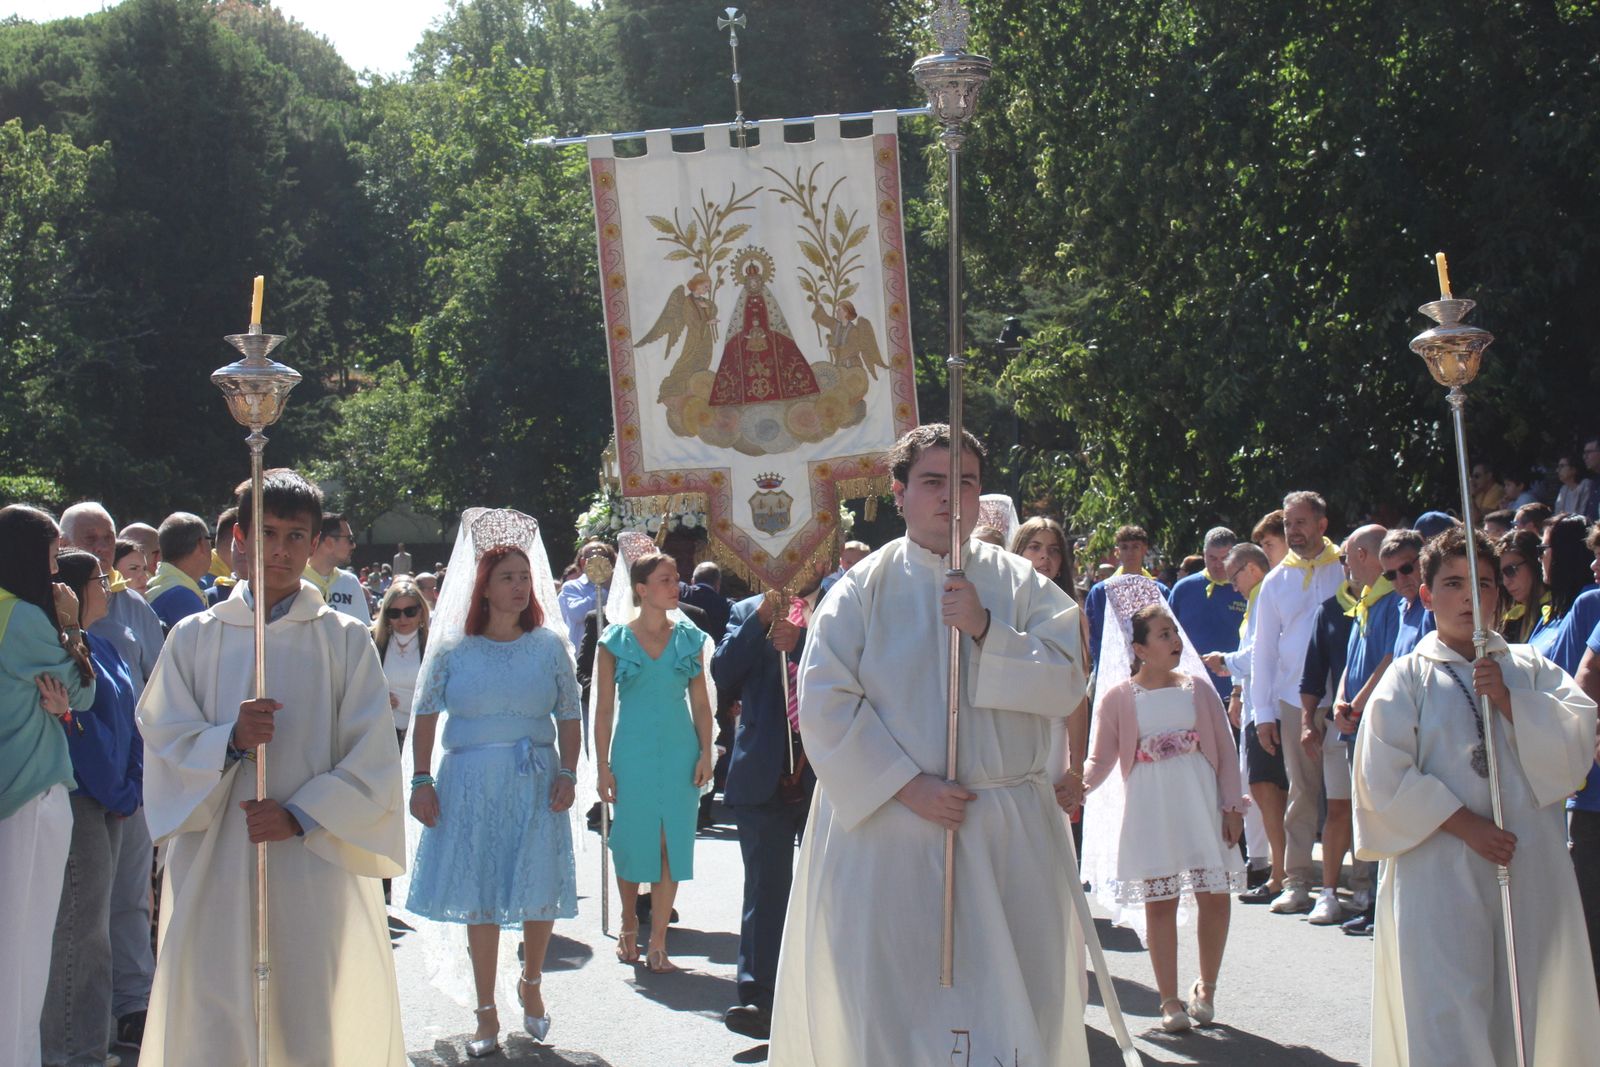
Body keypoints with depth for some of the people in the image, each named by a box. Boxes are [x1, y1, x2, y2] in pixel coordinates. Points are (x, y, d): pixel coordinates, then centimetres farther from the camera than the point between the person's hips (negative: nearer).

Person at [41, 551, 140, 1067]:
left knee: (91, 925, 13)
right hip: (78, 804, -9)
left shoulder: (104, 648, 14)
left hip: (110, 804, 9)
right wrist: (116, 794, -11)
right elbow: (75, 728, -17)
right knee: (81, 930, -6)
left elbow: (126, 721, 16)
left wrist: (131, 788, 5)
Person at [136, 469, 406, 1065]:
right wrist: (230, 740, -14)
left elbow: (372, 761, 2)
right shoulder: (195, 638, 10)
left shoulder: (345, 641, 6)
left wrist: (301, 817, -11)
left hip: (314, 865, -1)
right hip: (215, 866, 1)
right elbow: (163, 741, 5)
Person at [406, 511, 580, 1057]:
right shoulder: (452, 648, 1)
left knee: (540, 896, 2)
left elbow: (569, 716, 6)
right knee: (480, 901, 4)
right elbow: (425, 715, 3)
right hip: (470, 784, -1)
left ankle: (531, 982, 32)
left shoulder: (549, 646, 3)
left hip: (536, 783, 1)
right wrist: (421, 780, -4)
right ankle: (486, 1014, 15)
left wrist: (567, 773, -6)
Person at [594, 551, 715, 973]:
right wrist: (602, 766, -3)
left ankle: (657, 942, 7)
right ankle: (628, 926, 28)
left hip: (679, 752, 2)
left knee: (672, 843, 0)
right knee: (633, 842, 4)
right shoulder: (615, 640, 0)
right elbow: (603, 707, 1)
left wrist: (706, 753, -1)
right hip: (633, 753, -2)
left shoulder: (688, 637, 7)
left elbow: (700, 701, 9)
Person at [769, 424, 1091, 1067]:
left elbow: (1066, 685, -3)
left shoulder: (1021, 585, 7)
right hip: (887, 822, -1)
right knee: (891, 998, 0)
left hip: (1009, 834, 2)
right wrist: (906, 784, -14)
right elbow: (824, 704, -6)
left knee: (1013, 1000, 3)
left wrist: (985, 630, -16)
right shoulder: (863, 589, 2)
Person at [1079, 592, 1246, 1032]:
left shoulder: (1198, 687, 5)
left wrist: (1232, 806, 0)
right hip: (1149, 807, -2)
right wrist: (1079, 785, -19)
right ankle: (1169, 999, 10)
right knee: (1159, 900, 0)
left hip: (1201, 801, 2)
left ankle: (1206, 987, 20)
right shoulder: (1118, 696, 0)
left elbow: (1226, 751, 7)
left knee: (1215, 895, 0)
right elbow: (1101, 758, 1)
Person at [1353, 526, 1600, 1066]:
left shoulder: (1529, 669, 11)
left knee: (1531, 1011, 7)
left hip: (1531, 865, 3)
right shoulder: (1408, 677, 2)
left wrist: (1508, 700, -12)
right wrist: (1465, 824, -12)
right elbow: (1384, 775, -6)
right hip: (1439, 871, -3)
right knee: (1448, 1020, -8)